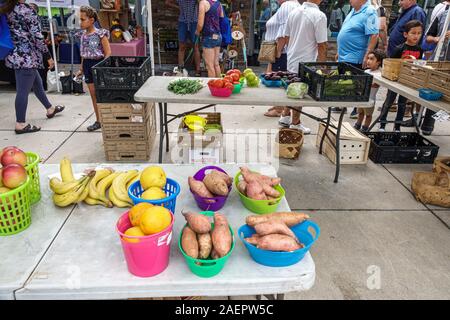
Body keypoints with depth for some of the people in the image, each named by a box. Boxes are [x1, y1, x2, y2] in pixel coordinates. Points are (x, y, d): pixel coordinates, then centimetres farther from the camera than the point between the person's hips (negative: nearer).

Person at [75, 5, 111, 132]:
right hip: (87, 65, 6)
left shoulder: (100, 34, -11)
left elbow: (108, 53, -12)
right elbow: (83, 54, 16)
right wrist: (81, 69, 16)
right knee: (93, 95, 10)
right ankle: (98, 120, 19)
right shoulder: (82, 35, 8)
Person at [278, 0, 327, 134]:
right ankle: (295, 123, 17)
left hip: (291, 57, 7)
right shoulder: (319, 15, -16)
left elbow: (287, 37, 11)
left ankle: (285, 115, 33)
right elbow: (321, 45, -15)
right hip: (305, 61, -6)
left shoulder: (294, 12, 4)